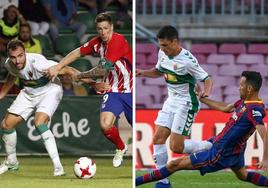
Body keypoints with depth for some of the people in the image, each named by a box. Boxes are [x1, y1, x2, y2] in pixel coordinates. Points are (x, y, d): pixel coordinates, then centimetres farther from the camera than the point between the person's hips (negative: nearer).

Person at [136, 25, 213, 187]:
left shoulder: (187, 60, -22)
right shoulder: (163, 53, 1)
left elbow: (207, 79, -17)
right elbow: (159, 71, 21)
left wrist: (206, 93, -37)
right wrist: (142, 73, 5)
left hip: (186, 104, -8)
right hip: (171, 101, 8)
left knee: (176, 147, -12)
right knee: (158, 138, -1)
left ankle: (212, 148, 8)